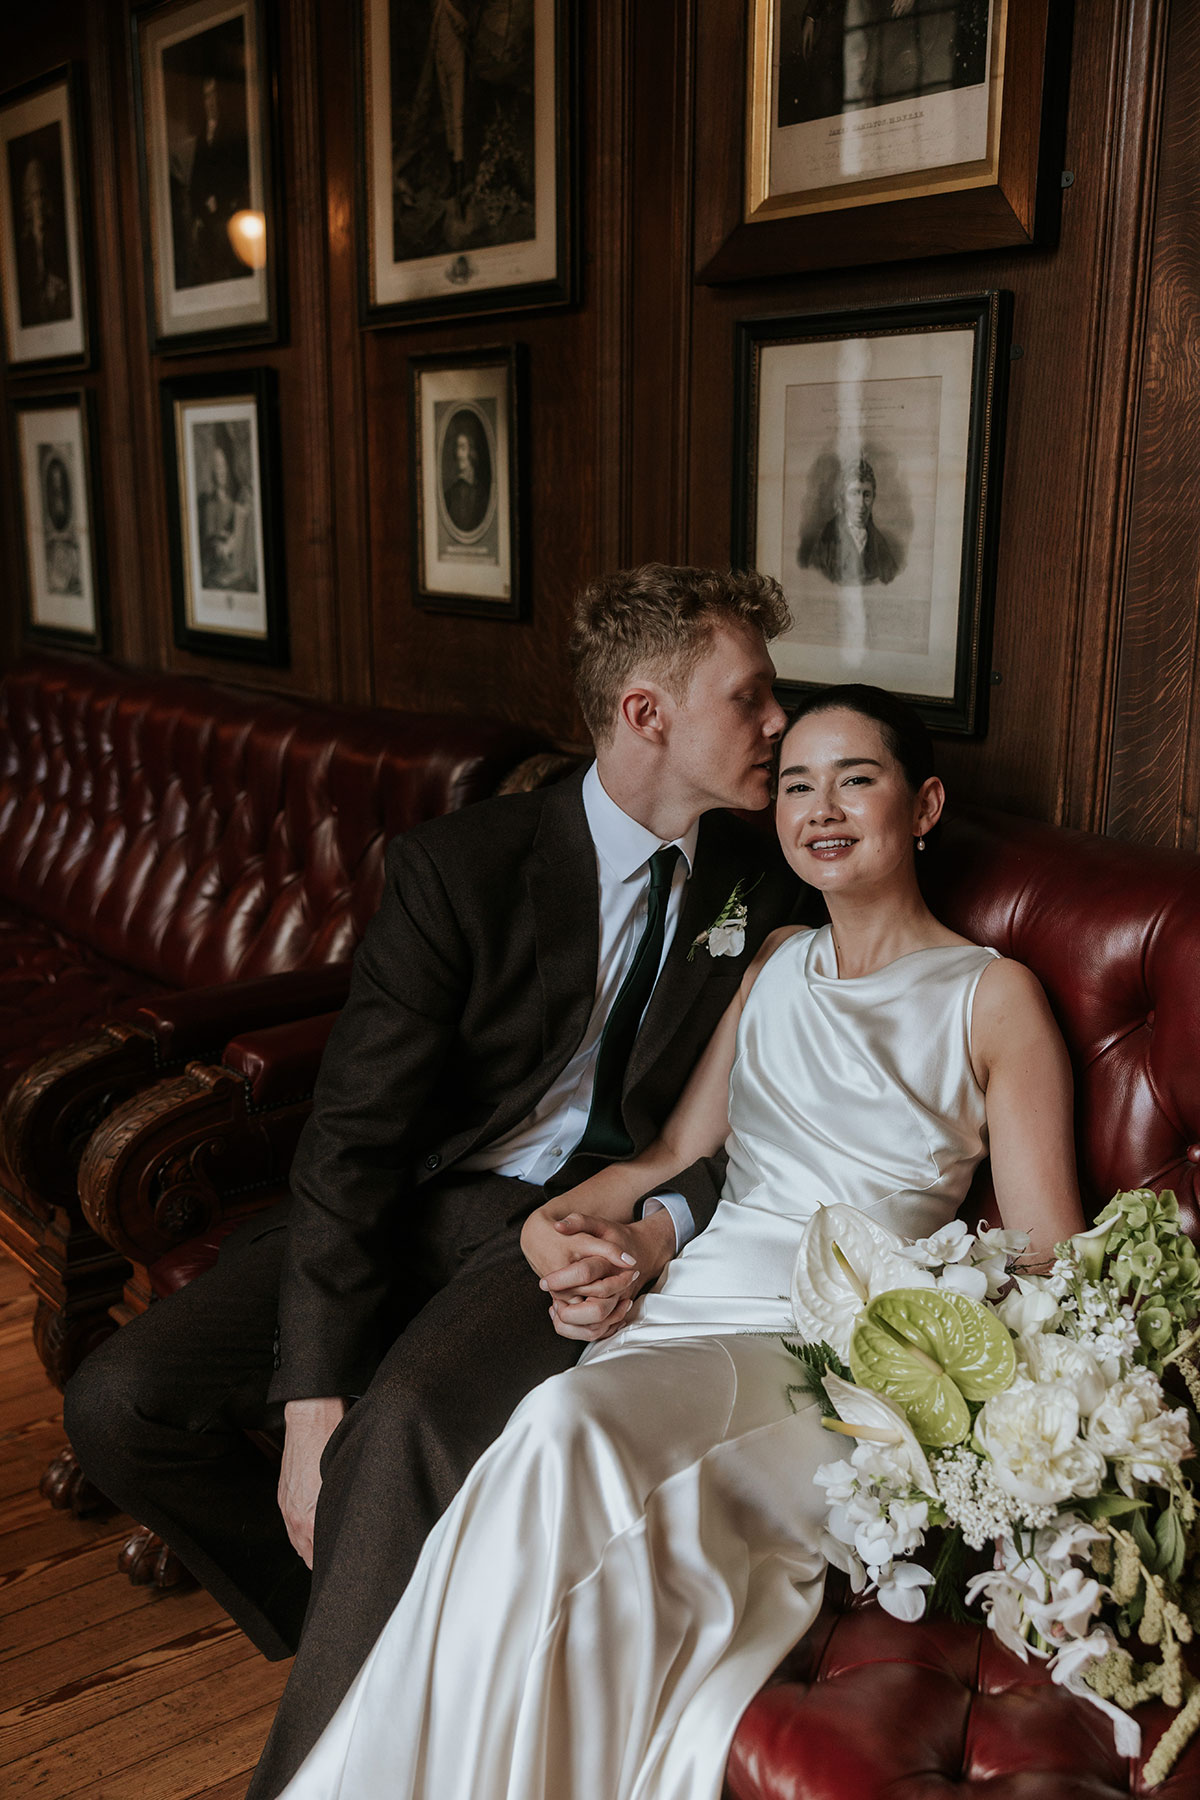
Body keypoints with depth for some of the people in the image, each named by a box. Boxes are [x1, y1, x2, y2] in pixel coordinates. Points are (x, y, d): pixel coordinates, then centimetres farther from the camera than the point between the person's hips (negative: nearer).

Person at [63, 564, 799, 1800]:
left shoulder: (762, 891, 2)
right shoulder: (459, 865, -9)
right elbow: (354, 1134, -13)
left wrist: (660, 1232, -16)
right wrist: (314, 1395, -21)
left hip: (583, 1228, -1)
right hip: (412, 1202, 1)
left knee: (405, 1430, -32)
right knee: (122, 1401, -13)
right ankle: (358, 1645, 9)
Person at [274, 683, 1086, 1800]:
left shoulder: (993, 997, 8)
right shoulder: (775, 962, 24)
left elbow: (1047, 1262, 4)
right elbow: (676, 1150, 19)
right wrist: (562, 1219, -1)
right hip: (694, 1305, 4)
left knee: (568, 1439, -33)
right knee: (564, 1437, -32)